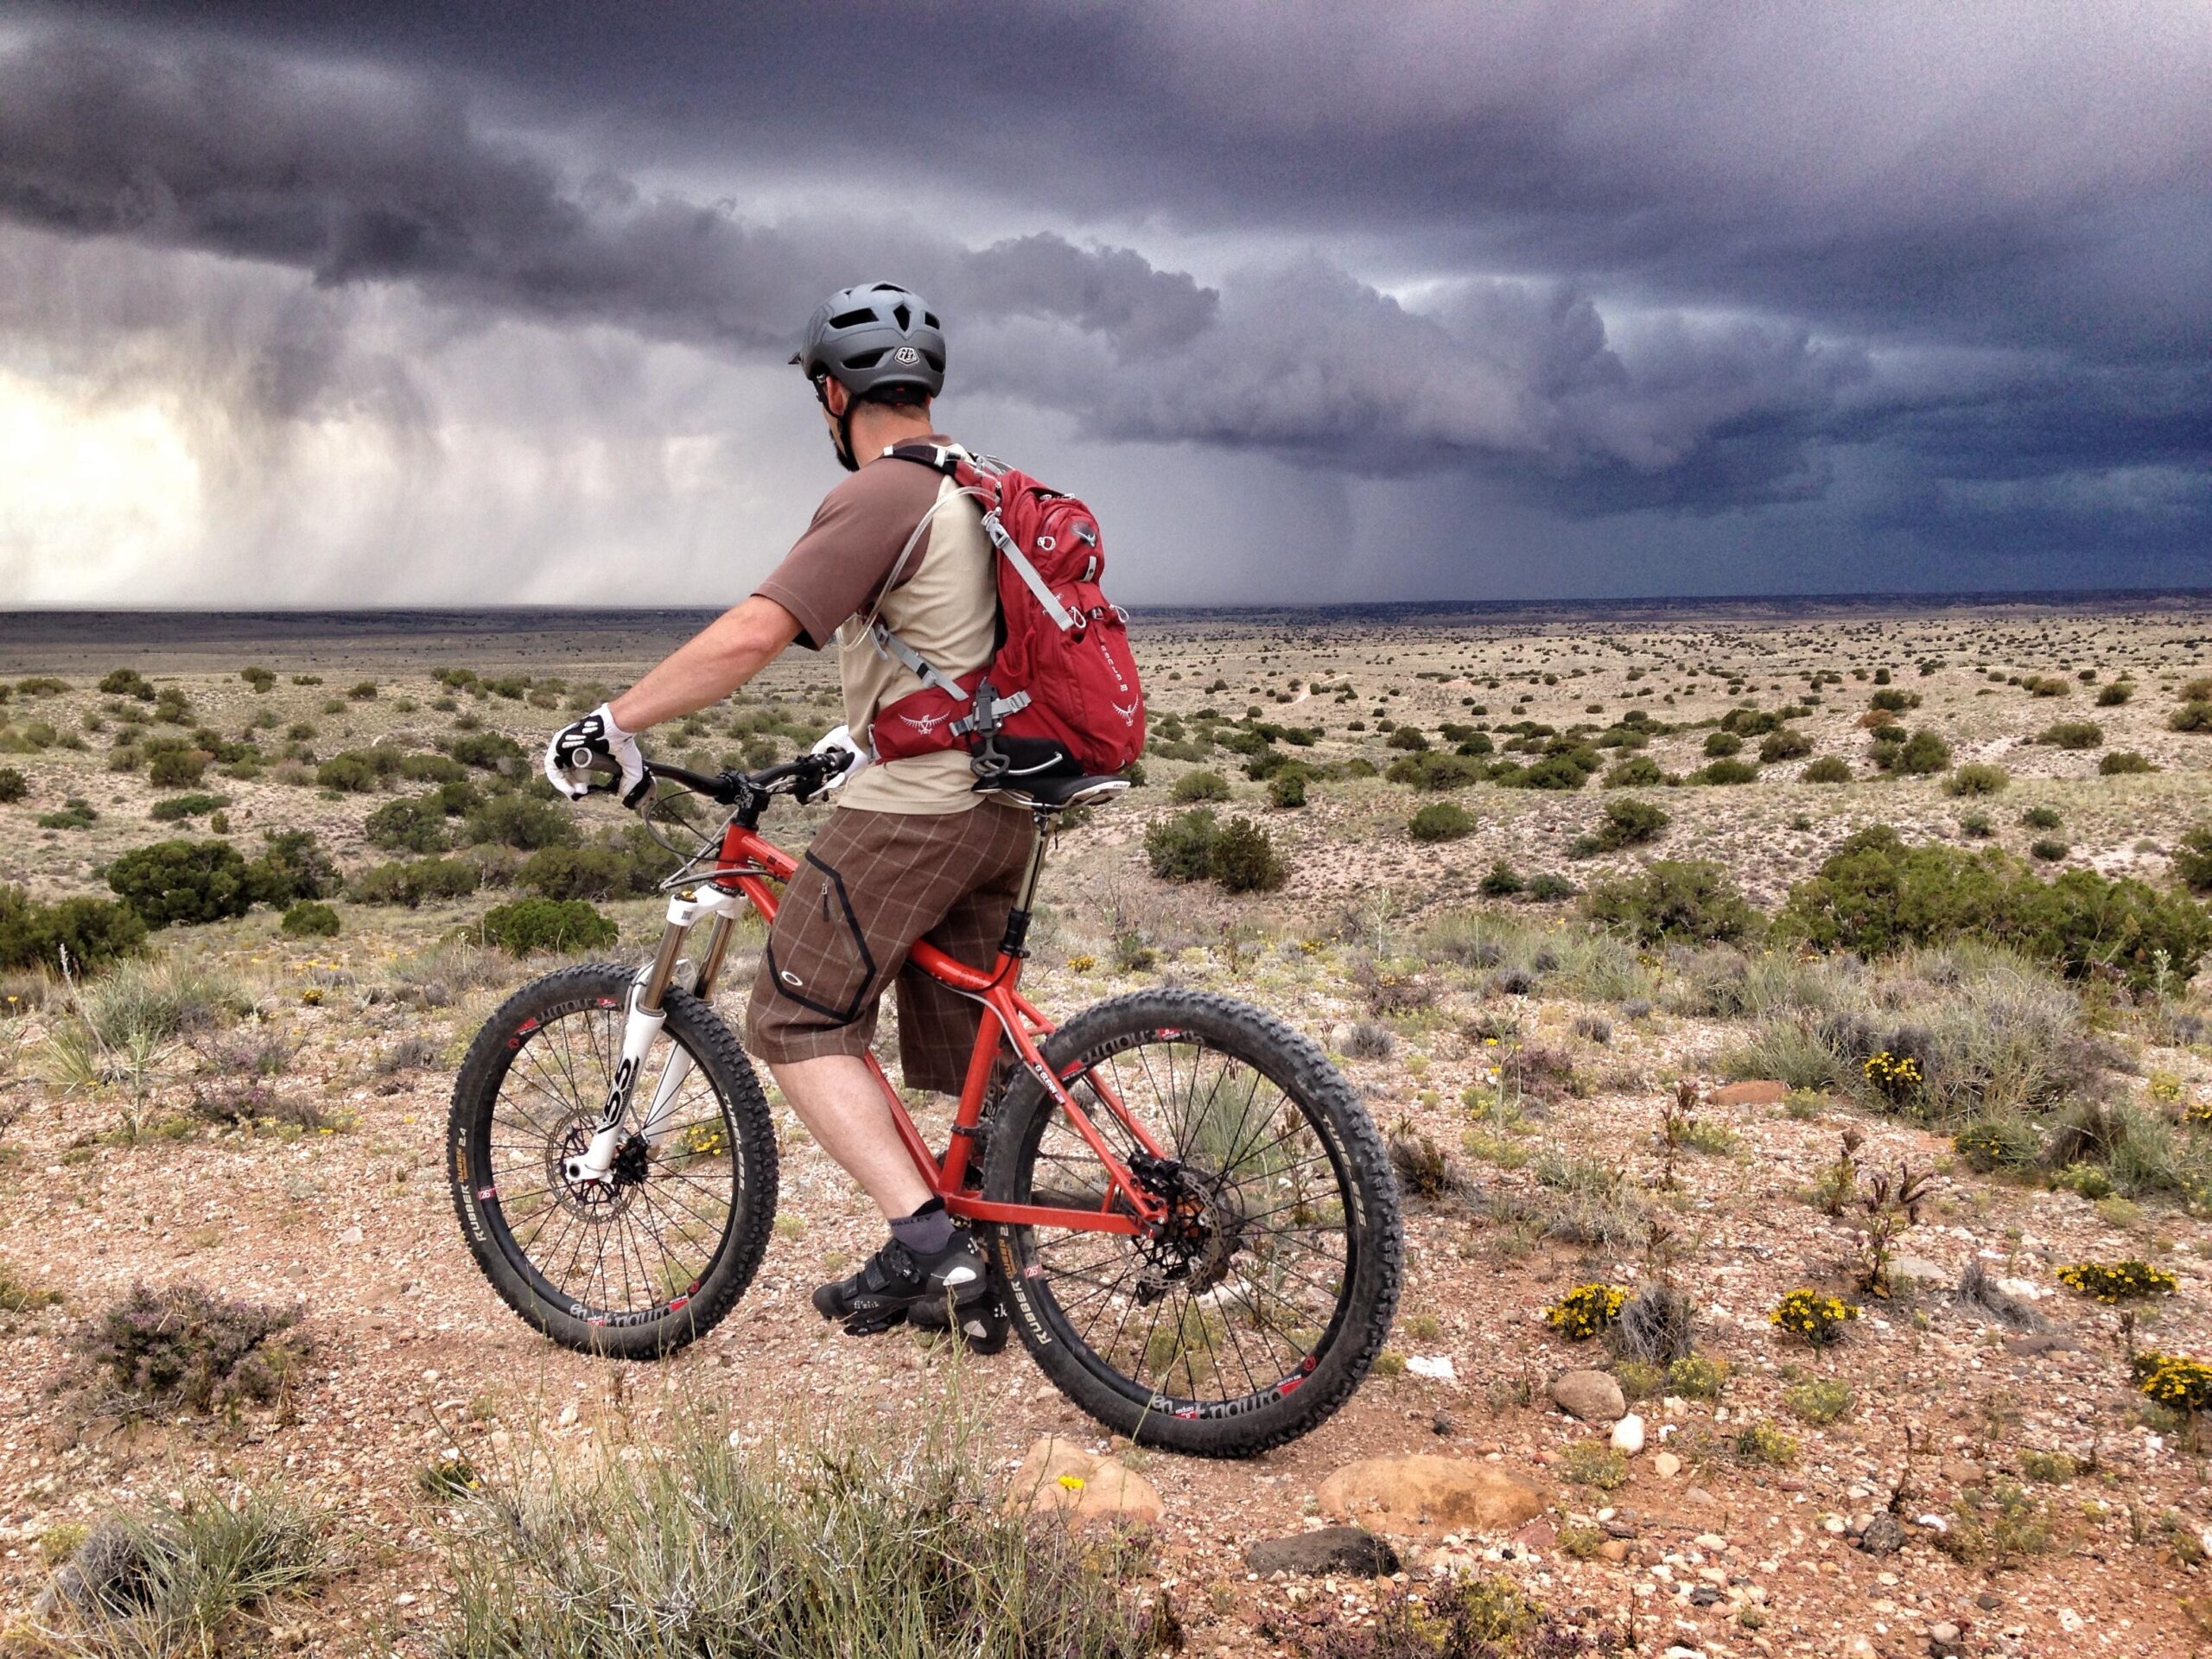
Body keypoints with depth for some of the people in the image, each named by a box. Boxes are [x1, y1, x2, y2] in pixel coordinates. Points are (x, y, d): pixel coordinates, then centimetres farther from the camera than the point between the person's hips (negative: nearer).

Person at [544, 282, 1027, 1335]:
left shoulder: (879, 498, -14)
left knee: (796, 1023, -1)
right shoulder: (980, 492, 15)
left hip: (909, 811, -9)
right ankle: (980, 1261, 20)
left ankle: (923, 1240, -8)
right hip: (998, 809, 9)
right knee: (957, 1044, 15)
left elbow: (755, 633, -26)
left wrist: (613, 724, -21)